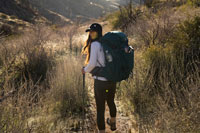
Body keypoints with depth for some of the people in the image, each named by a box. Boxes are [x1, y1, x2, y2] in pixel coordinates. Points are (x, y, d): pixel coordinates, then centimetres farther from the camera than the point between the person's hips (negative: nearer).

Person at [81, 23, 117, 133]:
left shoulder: (95, 44, -14)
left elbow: (92, 63, -18)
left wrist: (85, 70, -2)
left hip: (101, 81, -7)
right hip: (112, 80, 8)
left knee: (100, 108, 7)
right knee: (111, 102, 29)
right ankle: (113, 123, 54)